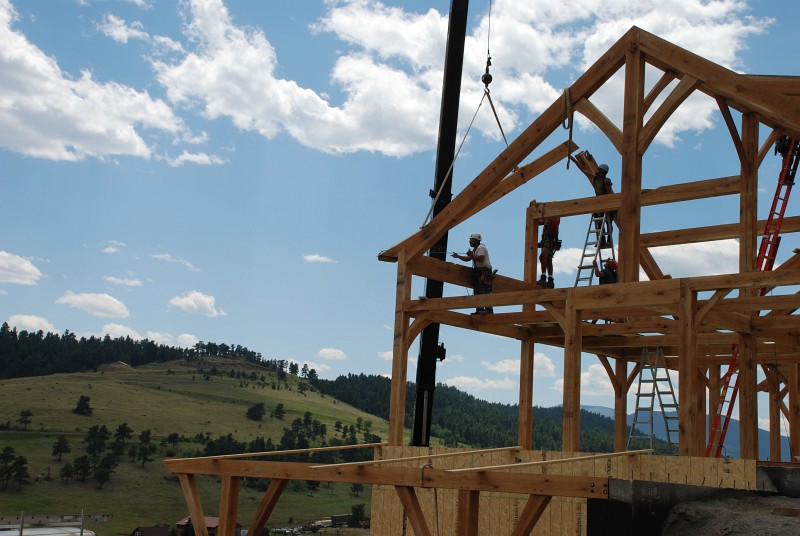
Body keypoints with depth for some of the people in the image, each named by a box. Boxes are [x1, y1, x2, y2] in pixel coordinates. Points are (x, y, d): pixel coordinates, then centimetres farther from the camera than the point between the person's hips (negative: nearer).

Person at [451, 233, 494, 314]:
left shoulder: (481, 248, -7)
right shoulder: (475, 249, 24)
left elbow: (481, 259, -22)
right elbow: (467, 259, 25)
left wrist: (471, 255, -14)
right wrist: (458, 256, 16)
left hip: (484, 271, -11)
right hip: (478, 272, 11)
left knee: (484, 291, -18)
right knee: (478, 292, 6)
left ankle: (488, 309, -24)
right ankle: (480, 310, 5)